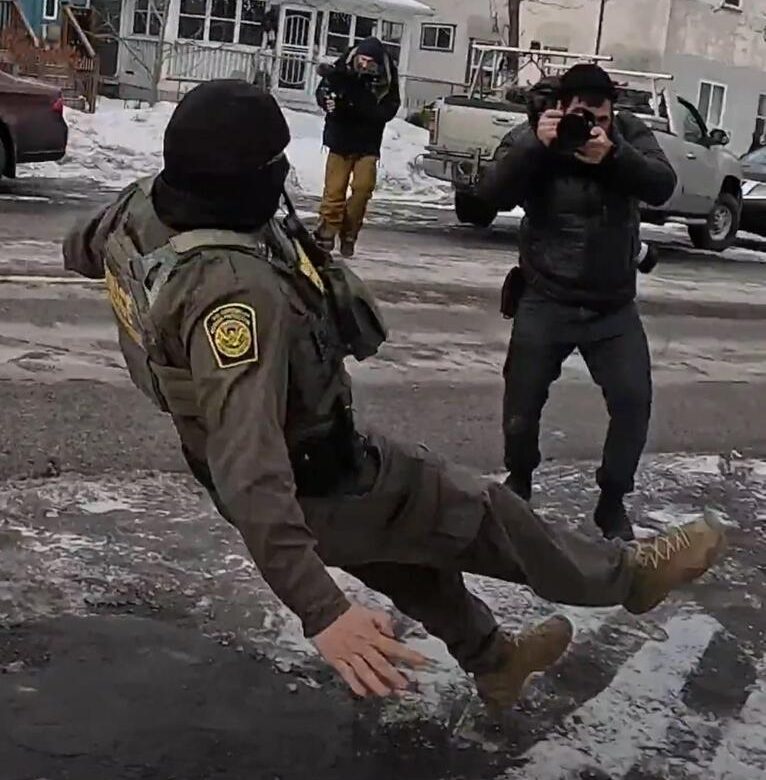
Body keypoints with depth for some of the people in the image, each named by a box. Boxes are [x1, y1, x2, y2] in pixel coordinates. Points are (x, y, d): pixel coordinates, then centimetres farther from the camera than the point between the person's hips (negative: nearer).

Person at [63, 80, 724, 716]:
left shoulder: (143, 208, -15)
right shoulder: (237, 294, -42)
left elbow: (82, 249, 9)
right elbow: (248, 471, -46)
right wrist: (321, 612, -48)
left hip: (282, 456, 9)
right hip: (313, 489, -9)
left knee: (407, 543, 30)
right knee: (482, 515, 14)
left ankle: (494, 661, 54)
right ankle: (627, 575, 39)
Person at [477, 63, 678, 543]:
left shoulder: (630, 133, -4)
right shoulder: (536, 141, -8)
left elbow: (663, 187, -19)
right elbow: (492, 194, -22)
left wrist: (615, 154, -36)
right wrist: (535, 145, -35)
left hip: (613, 305, 1)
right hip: (546, 301, -1)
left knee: (634, 399, -10)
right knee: (522, 406, 4)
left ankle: (613, 502, 8)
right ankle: (518, 482, 34)